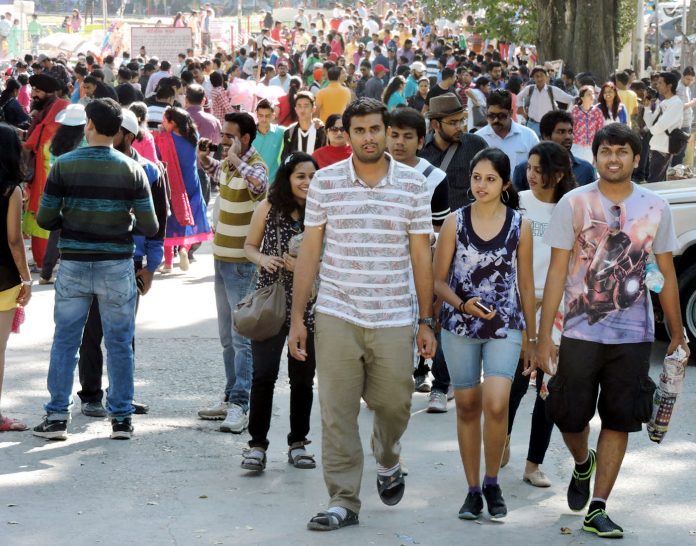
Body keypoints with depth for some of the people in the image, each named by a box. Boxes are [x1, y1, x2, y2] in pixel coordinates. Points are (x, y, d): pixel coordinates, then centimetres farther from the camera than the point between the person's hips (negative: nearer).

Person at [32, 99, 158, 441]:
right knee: (119, 342, 10)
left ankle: (57, 416, 10)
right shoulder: (132, 170, -5)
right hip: (116, 267, 0)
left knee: (65, 340, 9)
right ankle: (121, 417, 13)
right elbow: (150, 227, -6)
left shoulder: (64, 165, -6)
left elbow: (45, 219, -6)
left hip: (73, 264, 0)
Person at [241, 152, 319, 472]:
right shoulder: (268, 209, -1)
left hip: (308, 306, 1)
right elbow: (249, 246, 10)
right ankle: (257, 445, 2)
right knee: (264, 374, -5)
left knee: (303, 376, 8)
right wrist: (262, 259, -11)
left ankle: (298, 443, 21)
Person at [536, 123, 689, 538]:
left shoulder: (655, 208, 2)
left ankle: (597, 510, 10)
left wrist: (677, 334, 9)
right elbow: (557, 272, -3)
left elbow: (667, 275, 9)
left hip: (633, 335, 1)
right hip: (581, 331, -1)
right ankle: (582, 464, 39)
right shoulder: (574, 204, -3)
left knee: (619, 422, 2)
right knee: (569, 416, 5)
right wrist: (544, 335, -6)